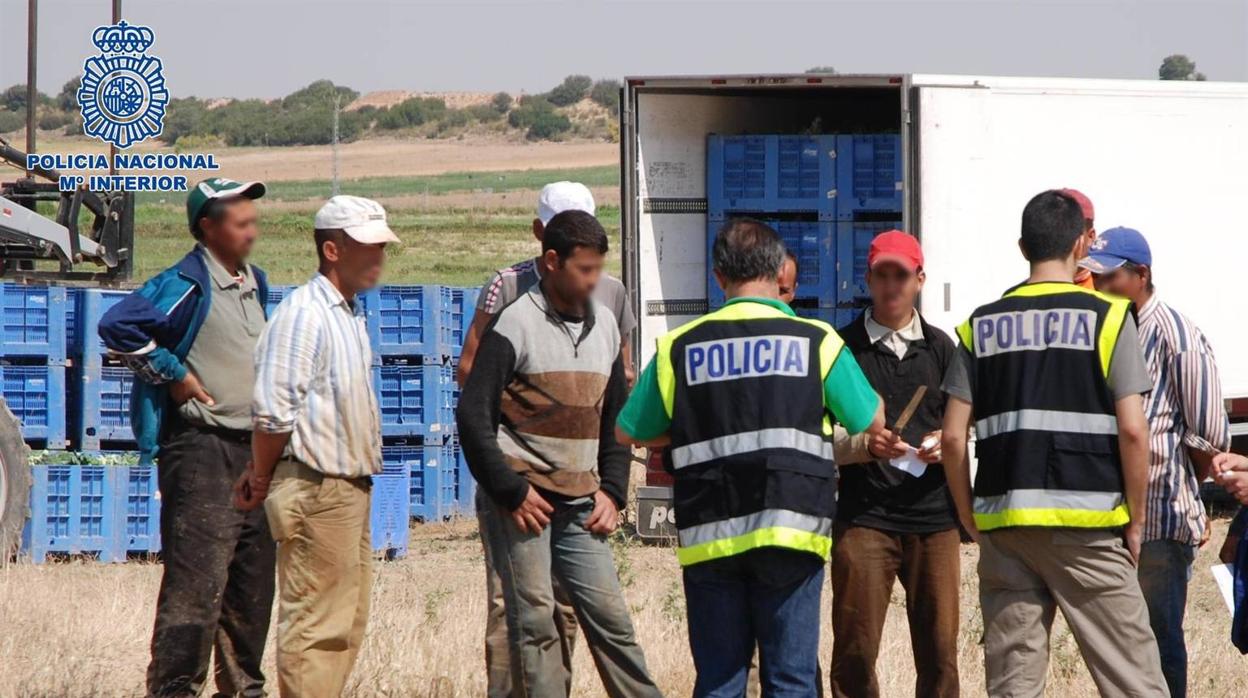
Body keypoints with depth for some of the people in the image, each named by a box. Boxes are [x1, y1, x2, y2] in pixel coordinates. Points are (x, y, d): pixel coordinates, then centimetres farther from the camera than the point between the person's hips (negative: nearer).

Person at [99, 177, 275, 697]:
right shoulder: (187, 284, -12)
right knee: (197, 579, -12)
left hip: (252, 448, 8)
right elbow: (117, 326, -24)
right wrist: (172, 375, -18)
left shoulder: (254, 284, 15)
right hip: (202, 448, -8)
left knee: (253, 581, 12)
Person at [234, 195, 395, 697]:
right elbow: (273, 411, -18)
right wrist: (262, 479, -7)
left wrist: (262, 476, 12)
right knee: (313, 623, -7)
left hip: (351, 486, 10)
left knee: (348, 622, 13)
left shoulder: (349, 313, 15)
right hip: (316, 490, -10)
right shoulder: (303, 313, -15)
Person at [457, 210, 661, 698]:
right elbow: (473, 416, -10)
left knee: (611, 618, 1)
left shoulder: (603, 324, 14)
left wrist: (612, 491, 10)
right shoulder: (516, 323, -6)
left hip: (580, 506, 5)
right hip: (524, 501, -5)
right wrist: (510, 492, -12)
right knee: (534, 622, -5)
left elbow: (615, 418, 22)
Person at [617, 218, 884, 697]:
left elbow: (628, 433, 14)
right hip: (791, 532, -1)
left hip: (708, 537, 1)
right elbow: (872, 423, 12)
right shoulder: (816, 341, 1)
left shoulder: (680, 347, 5)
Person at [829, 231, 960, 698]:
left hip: (933, 515, 2)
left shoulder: (940, 348, 12)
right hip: (864, 515, -2)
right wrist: (864, 447, -17)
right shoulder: (844, 346, 4)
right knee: (855, 652, -4)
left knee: (939, 651, 1)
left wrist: (942, 446, -7)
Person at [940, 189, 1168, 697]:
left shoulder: (981, 327, 7)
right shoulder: (1108, 318, -2)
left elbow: (952, 436, 3)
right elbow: (1132, 431, -8)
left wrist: (970, 517, 14)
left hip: (1004, 523, 3)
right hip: (1087, 523, -3)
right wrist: (1136, 521, 2)